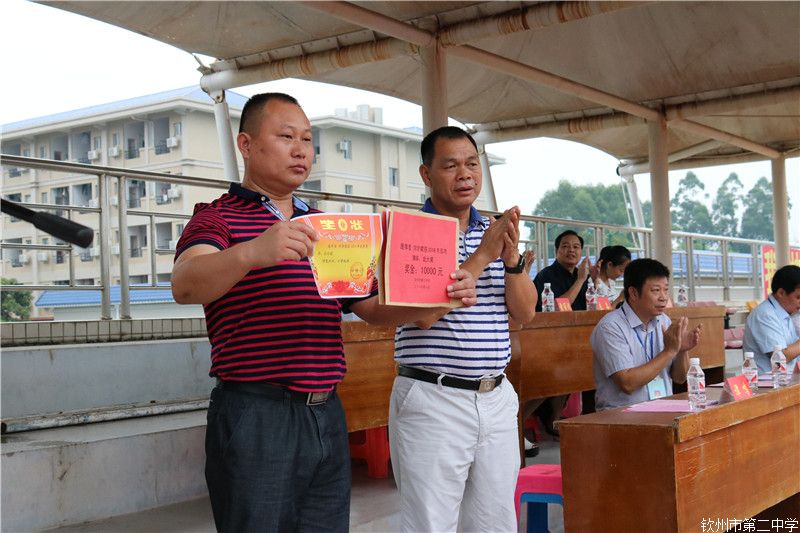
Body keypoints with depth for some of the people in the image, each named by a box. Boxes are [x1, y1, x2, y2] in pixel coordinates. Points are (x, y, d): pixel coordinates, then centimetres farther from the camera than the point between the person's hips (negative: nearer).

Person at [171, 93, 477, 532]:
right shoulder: (218, 217, -2)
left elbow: (375, 307, 18)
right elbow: (185, 286, -22)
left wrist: (444, 295, -1)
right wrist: (251, 252, -43)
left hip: (326, 414, 6)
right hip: (255, 416, -6)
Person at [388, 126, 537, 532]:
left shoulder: (495, 232, 12)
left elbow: (525, 313, 7)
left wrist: (511, 257, -10)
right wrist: (481, 256, -18)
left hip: (497, 399, 6)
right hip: (433, 401, -6)